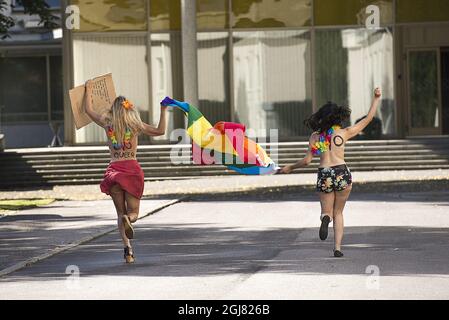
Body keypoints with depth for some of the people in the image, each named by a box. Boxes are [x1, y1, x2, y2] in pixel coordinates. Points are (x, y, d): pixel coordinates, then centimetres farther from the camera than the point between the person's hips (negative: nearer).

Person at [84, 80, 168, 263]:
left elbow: (88, 110, 21)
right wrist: (163, 111, 14)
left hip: (114, 170, 1)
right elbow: (160, 131, 6)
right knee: (133, 212, 5)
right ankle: (128, 219, -35)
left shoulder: (107, 123, 5)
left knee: (120, 212, 8)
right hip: (132, 168, -1)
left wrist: (88, 90, 33)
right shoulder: (135, 125, 2)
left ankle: (128, 248, -13)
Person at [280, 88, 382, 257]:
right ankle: (337, 247, 4)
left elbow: (307, 161, 6)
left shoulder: (315, 137, 5)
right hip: (342, 173, -1)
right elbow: (368, 119, 7)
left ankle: (325, 218, -24)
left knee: (327, 211, 15)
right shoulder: (343, 132, 1)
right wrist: (376, 99, 15)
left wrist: (290, 167, 22)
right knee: (338, 213, 17)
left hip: (324, 175, 1)